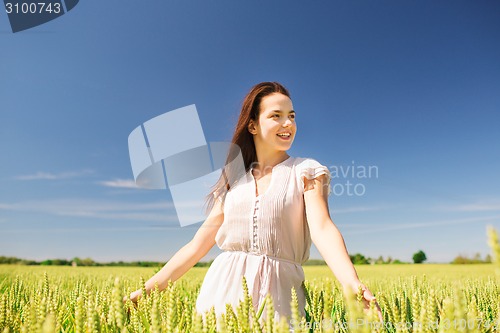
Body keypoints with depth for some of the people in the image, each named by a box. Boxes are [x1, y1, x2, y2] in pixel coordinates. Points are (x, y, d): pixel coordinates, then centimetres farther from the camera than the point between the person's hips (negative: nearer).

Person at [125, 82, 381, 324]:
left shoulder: (306, 171, 1)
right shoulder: (234, 181, 8)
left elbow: (322, 229, -14)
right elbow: (198, 244, 9)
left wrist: (353, 285, -32)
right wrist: (146, 289, 6)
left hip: (277, 291, -2)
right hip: (223, 289, 3)